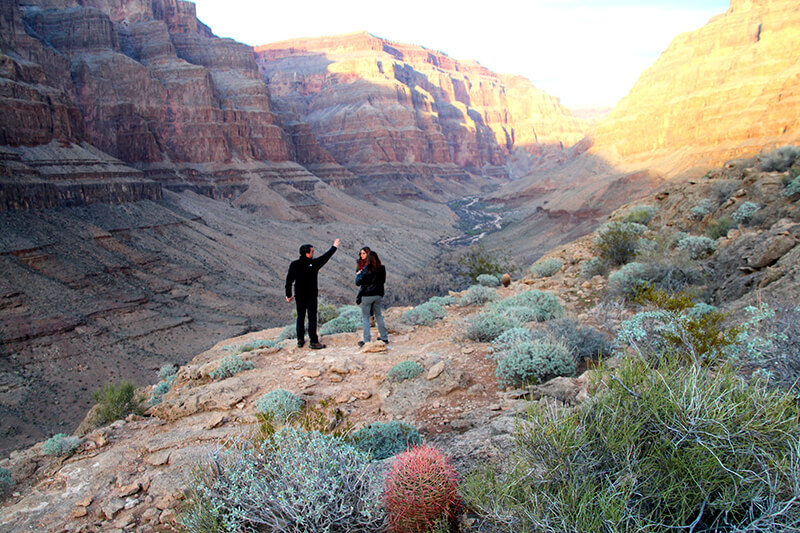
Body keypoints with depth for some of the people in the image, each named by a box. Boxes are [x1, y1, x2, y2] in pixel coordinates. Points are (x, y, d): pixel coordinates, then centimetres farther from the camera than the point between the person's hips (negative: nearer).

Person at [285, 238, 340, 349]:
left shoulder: (294, 264, -2)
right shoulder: (314, 263, -12)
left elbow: (289, 280, 2)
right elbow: (325, 257, 2)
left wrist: (288, 294, 11)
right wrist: (334, 247, 17)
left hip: (299, 296, 4)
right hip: (311, 297, -4)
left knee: (300, 317, 13)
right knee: (312, 318, 0)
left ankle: (300, 340, 18)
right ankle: (313, 341, 2)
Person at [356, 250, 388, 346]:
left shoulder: (366, 270, -17)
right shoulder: (382, 269, -2)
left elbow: (358, 282, -11)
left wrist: (358, 274, 6)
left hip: (367, 296, -5)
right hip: (378, 295, 5)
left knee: (365, 317, 5)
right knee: (378, 315, 19)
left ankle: (366, 341, 3)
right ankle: (384, 337, 23)